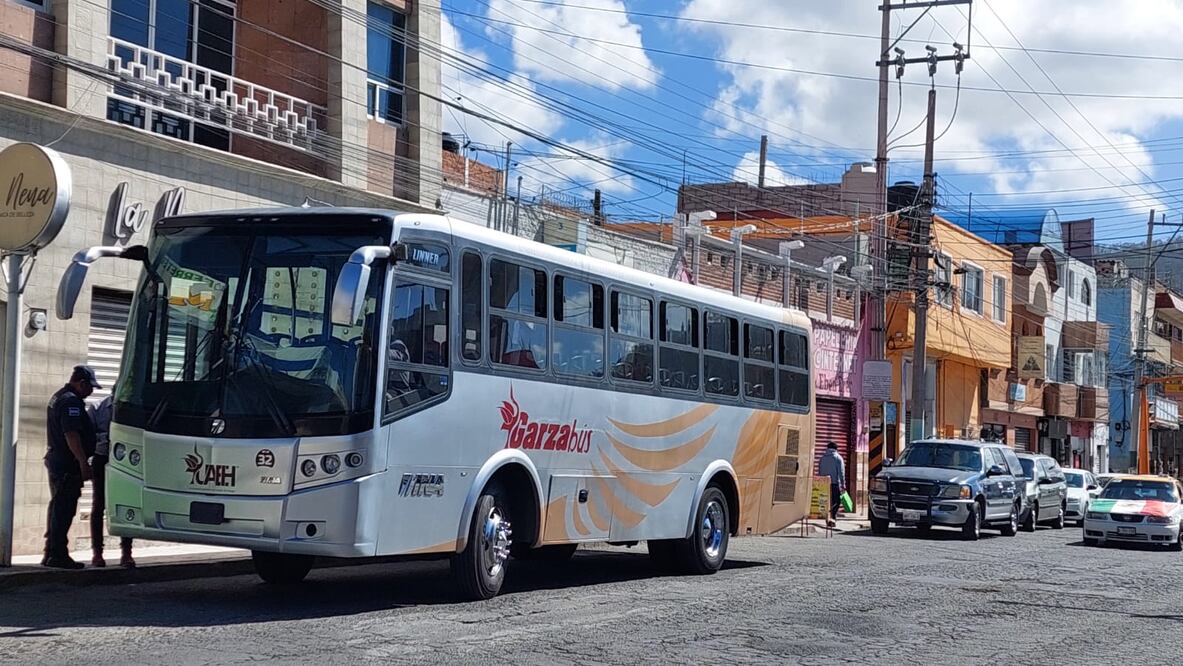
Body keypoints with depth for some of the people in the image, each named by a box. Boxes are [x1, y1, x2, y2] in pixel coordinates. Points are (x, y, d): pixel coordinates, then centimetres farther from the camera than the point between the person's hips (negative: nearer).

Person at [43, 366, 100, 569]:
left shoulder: (58, 397, 19)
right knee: (64, 509, -8)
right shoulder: (72, 401, -16)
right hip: (68, 465, -11)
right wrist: (83, 462, -25)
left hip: (55, 459, 11)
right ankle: (58, 556, -7)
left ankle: (51, 553, 21)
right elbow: (71, 435, -24)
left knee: (57, 507, 15)